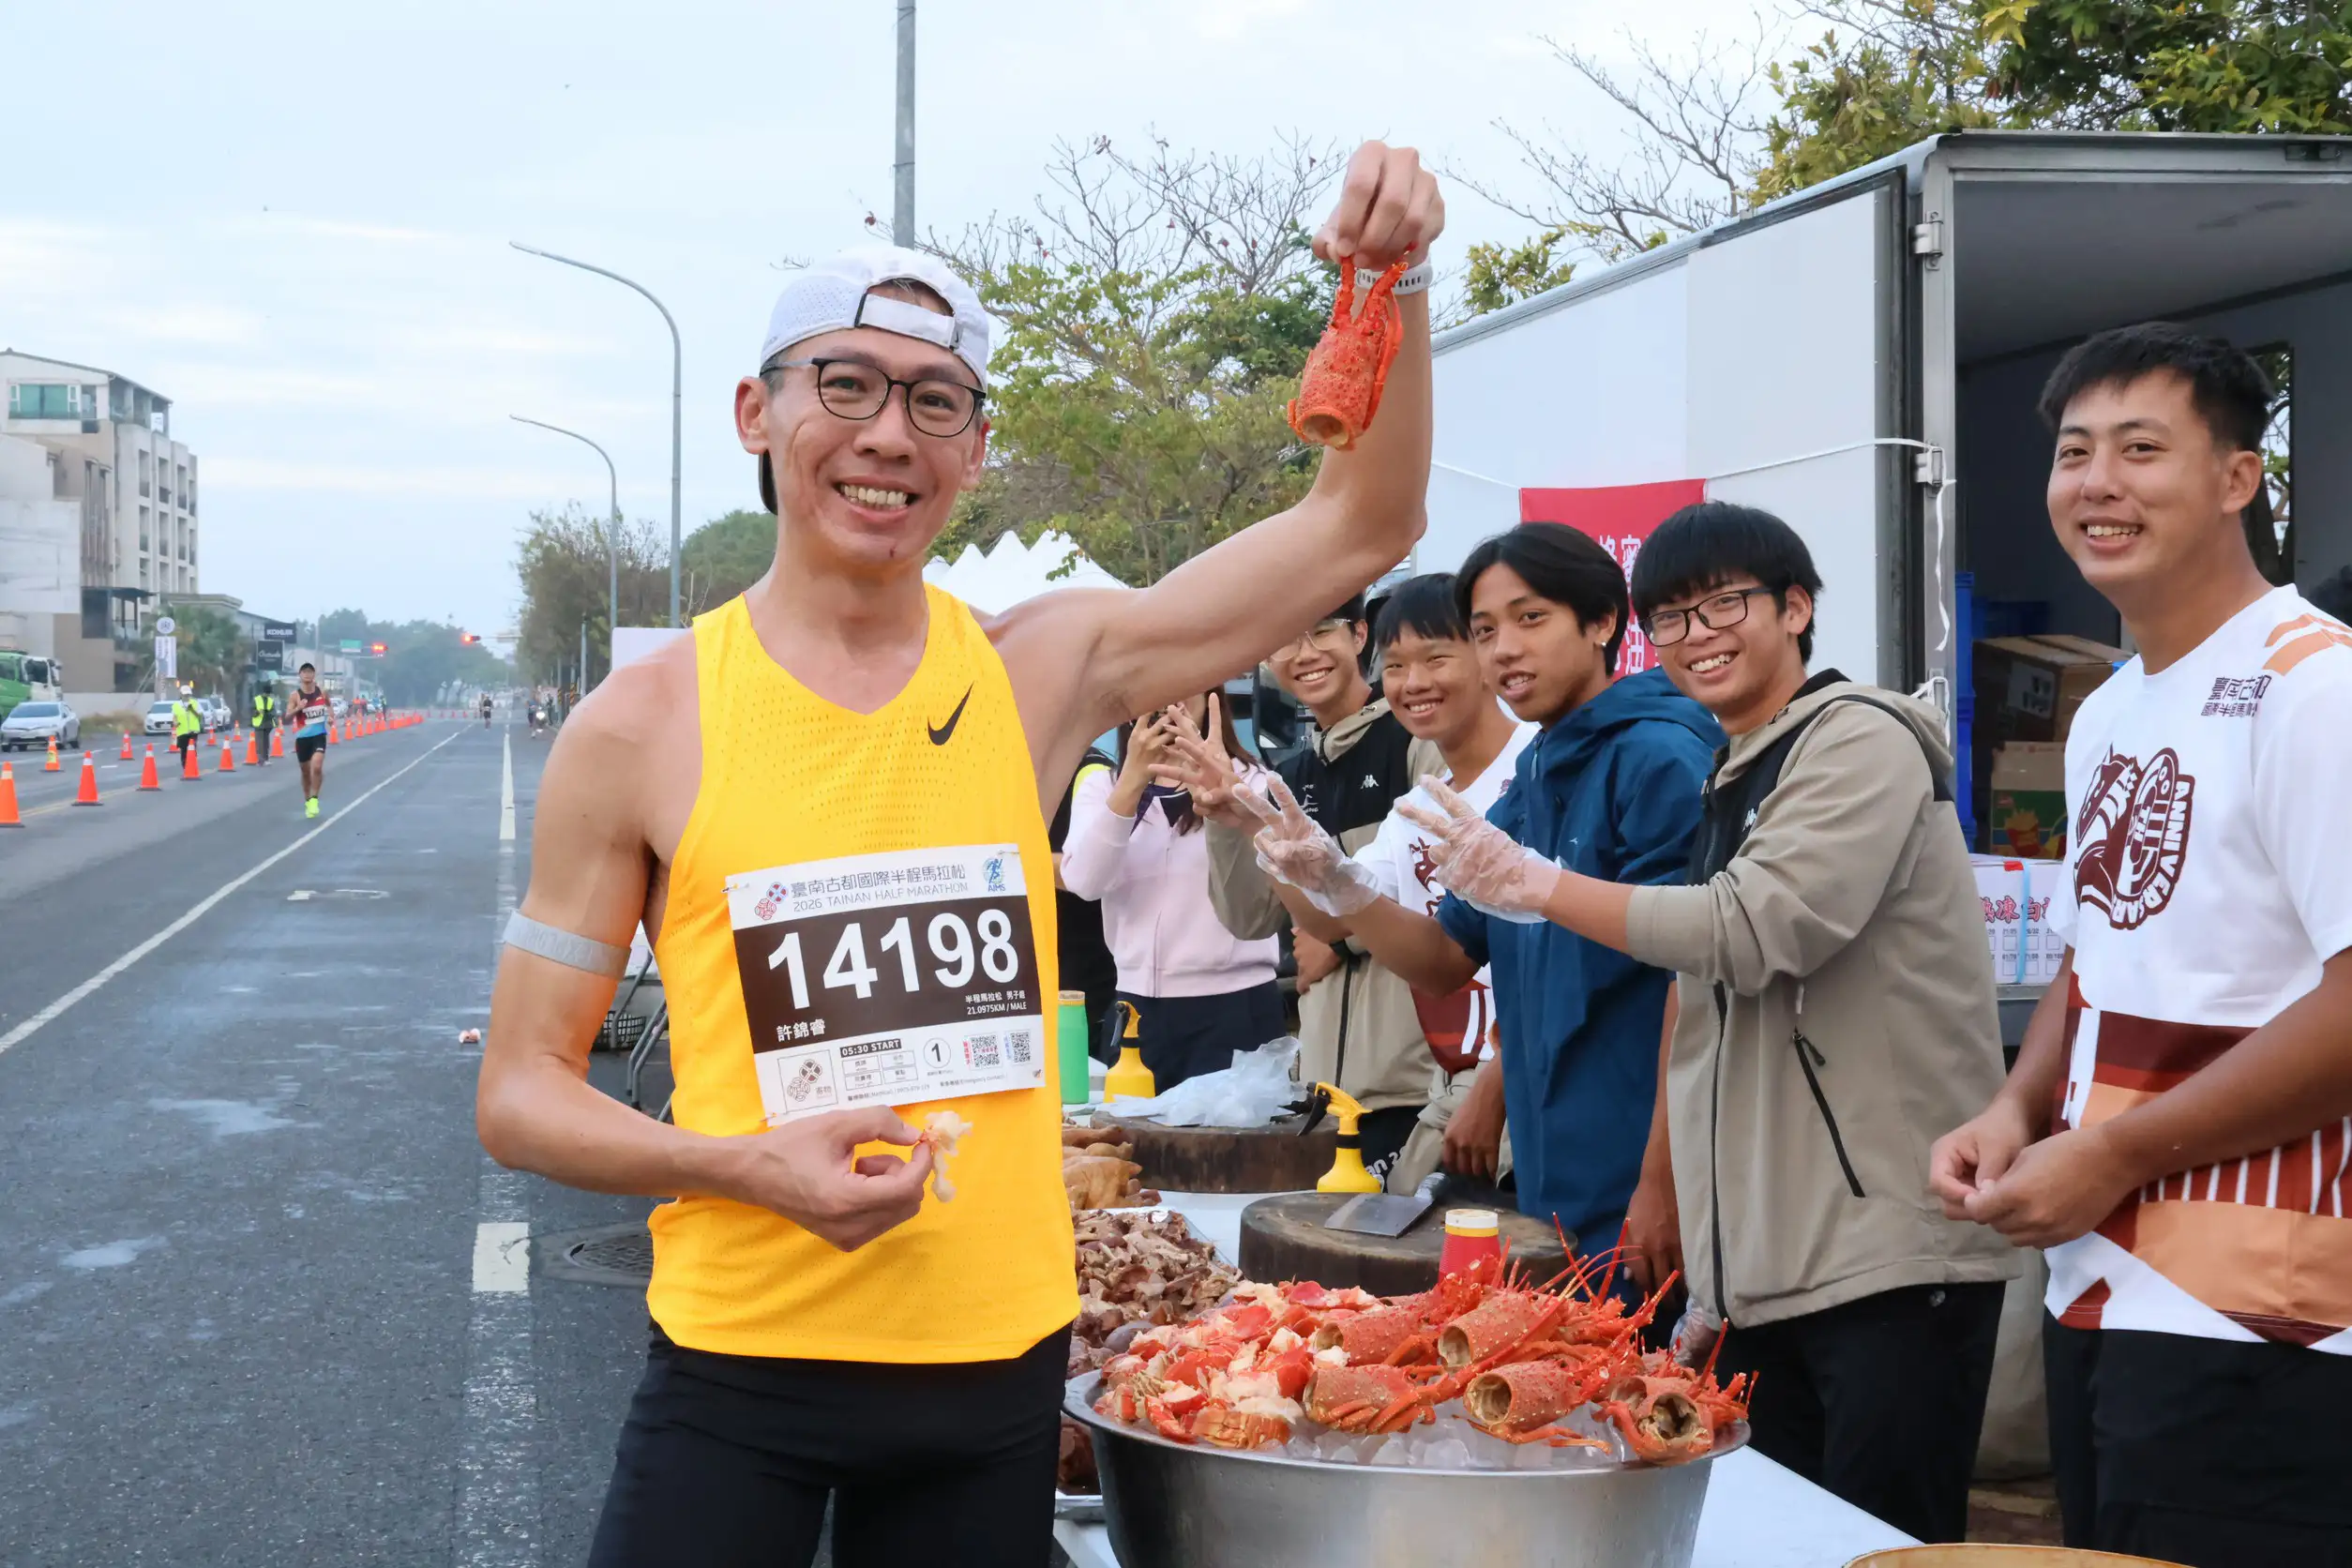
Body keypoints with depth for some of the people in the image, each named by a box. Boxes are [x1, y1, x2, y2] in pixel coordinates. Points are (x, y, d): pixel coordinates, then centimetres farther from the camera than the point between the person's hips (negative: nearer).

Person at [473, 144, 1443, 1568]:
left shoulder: (1041, 676, 1)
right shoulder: (643, 728, -5)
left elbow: (1362, 526, 3)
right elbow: (521, 1093, -1)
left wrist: (1391, 279, -11)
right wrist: (751, 1166, -17)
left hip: (999, 1358, 2)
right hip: (740, 1359, -2)